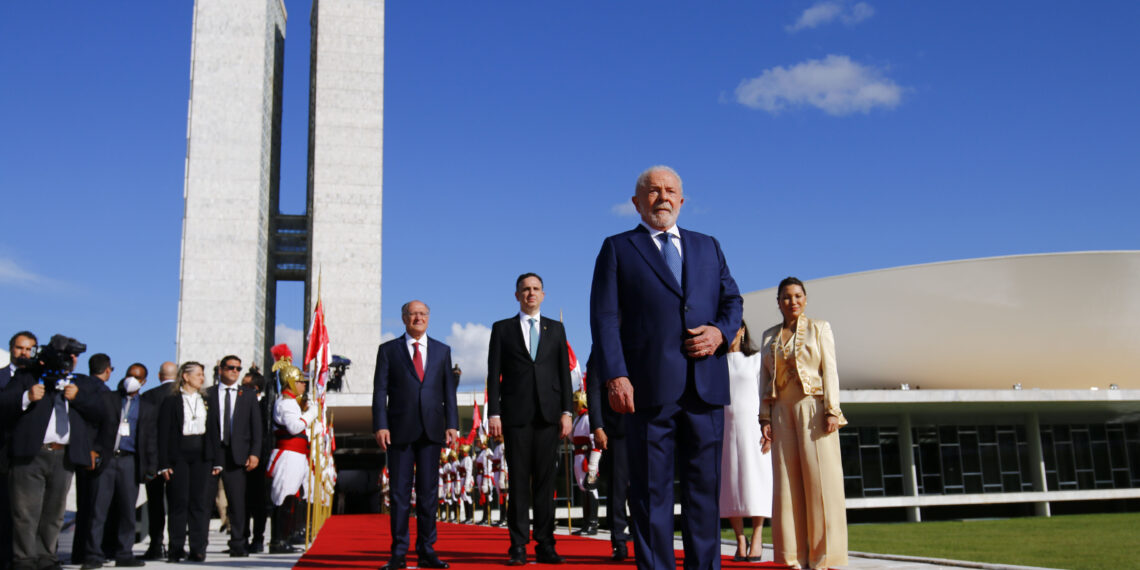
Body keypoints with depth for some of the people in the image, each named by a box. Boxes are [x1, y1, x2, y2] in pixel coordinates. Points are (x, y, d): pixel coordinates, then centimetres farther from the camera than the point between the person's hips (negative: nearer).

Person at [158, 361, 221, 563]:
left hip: (201, 455, 3)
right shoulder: (171, 401, 2)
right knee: (179, 501, -2)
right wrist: (164, 463, -9)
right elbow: (163, 433, -2)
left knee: (200, 501, 1)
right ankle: (176, 549, 6)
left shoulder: (207, 401, 13)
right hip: (179, 455, -3)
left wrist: (216, 460, 6)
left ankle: (198, 548, 4)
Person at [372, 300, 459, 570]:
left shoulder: (442, 350, 13)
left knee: (428, 492, 4)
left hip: (432, 431, 2)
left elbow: (449, 390, 11)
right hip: (400, 431, -2)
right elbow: (380, 390, 2)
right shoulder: (388, 350, 7)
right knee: (400, 493, 1)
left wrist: (452, 424, 2)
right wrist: (380, 426, -9)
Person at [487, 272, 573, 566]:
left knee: (545, 480, 2)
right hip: (516, 414, -1)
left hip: (548, 415, 1)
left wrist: (566, 412, 1)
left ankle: (545, 546, 6)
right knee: (519, 480, -1)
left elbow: (564, 373, 10)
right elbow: (494, 374, 5)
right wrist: (493, 413, -4)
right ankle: (518, 547, 2)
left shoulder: (556, 329, 14)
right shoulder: (502, 329, 10)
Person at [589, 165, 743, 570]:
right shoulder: (618, 249, 9)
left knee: (705, 484, 7)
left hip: (707, 385, 4)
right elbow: (604, 317, 0)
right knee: (651, 487, 0)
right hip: (650, 386, -3)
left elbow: (732, 300, 18)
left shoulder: (708, 247, 21)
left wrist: (720, 332, -5)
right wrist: (615, 375, -12)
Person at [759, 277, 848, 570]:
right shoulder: (769, 336, 14)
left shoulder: (819, 328, 6)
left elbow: (830, 370, -2)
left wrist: (831, 410, -11)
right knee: (788, 482, 1)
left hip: (813, 407, -3)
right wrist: (764, 417, 3)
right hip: (782, 412, 3)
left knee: (821, 479, -5)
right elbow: (765, 379, 12)